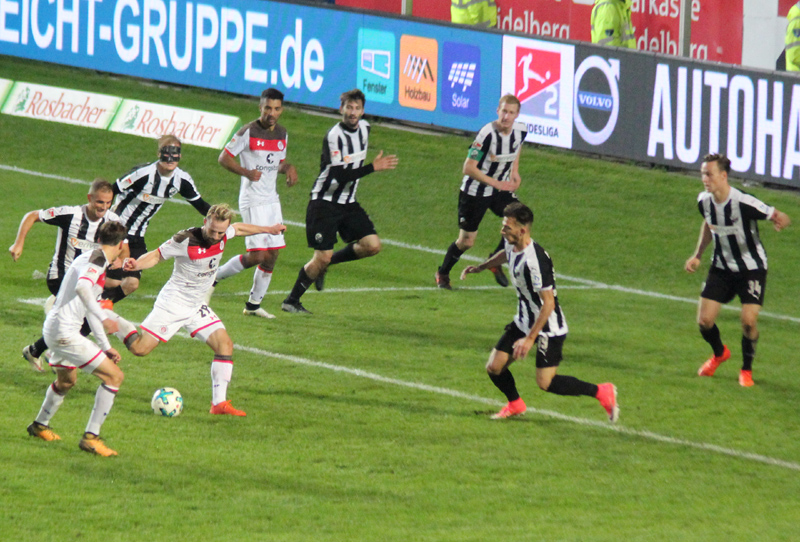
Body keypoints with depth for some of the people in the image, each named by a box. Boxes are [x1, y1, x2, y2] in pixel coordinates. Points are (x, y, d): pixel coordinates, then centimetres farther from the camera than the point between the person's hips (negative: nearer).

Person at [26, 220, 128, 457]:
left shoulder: (90, 257, 18)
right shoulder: (98, 259, -12)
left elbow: (90, 306, 26)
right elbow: (82, 287, -32)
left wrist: (105, 346, 28)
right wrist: (103, 319, -35)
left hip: (53, 330, 10)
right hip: (65, 333, -10)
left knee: (67, 380, 34)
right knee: (114, 376, -9)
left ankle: (40, 426, 51)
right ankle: (91, 437, -10)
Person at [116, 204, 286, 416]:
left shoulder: (222, 235, -3)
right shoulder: (185, 240, -22)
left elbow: (238, 228, 20)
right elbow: (157, 255, -12)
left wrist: (267, 229, 30)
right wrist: (136, 265, -31)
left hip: (197, 307, 7)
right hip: (173, 303, -6)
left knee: (224, 344, -6)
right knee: (140, 348, -13)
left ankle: (219, 403, -5)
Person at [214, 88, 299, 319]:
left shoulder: (281, 134, 9)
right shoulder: (248, 132, -11)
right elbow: (224, 157, -8)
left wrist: (288, 168, -1)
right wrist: (247, 172, -22)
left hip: (272, 200, 7)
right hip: (252, 202, -7)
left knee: (272, 255, 4)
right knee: (257, 255, -14)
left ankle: (254, 304, 15)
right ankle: (215, 276, 7)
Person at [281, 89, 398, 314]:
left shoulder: (364, 128, 4)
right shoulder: (334, 136, -21)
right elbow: (340, 175, -29)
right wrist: (373, 167, -32)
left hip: (348, 203, 7)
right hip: (325, 202, -7)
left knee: (372, 245, -5)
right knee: (322, 257, -10)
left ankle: (325, 264, 15)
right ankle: (291, 301, 7)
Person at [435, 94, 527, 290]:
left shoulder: (520, 131, -9)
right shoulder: (487, 133, -28)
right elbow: (468, 168, -25)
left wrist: (514, 171, 5)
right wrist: (496, 183, -26)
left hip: (501, 188, 5)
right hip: (475, 191, -5)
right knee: (466, 241, 3)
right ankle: (442, 273, 32)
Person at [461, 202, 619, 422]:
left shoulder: (534, 261, -31)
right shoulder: (512, 245, -4)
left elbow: (548, 303, -30)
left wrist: (530, 339, -30)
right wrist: (480, 267, 32)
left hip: (548, 328, -8)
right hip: (523, 321, 8)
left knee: (545, 382, -9)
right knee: (494, 367, 5)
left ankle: (602, 392, 8)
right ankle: (515, 404, 34)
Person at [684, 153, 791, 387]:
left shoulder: (743, 203, -28)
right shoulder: (704, 201, -9)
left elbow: (779, 216, -21)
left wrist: (781, 221, -45)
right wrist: (697, 256, 11)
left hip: (752, 268, -5)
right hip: (722, 268, 5)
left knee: (749, 321, -17)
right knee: (704, 320, -2)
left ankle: (746, 370, 10)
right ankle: (719, 353, 32)